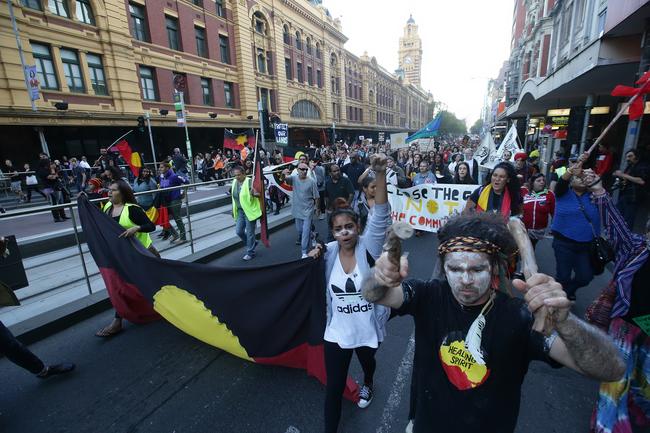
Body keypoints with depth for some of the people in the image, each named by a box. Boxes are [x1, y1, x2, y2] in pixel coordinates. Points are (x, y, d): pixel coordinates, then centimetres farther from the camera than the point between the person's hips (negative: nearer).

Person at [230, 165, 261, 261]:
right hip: (240, 211, 7)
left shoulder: (249, 182, -15)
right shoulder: (234, 182, 6)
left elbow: (258, 194, -16)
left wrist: (253, 194, -38)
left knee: (249, 232, 2)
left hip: (250, 210, -7)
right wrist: (234, 210, 19)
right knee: (238, 231, 8)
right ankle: (252, 243, 34)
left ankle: (250, 253, 19)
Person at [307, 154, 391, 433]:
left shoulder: (369, 247, -20)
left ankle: (367, 384, 70)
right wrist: (312, 257, -17)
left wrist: (380, 174, -48)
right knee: (334, 387, 9)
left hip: (368, 329, 1)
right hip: (337, 332, 0)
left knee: (367, 362, 34)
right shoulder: (329, 252, -12)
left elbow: (381, 215, -36)